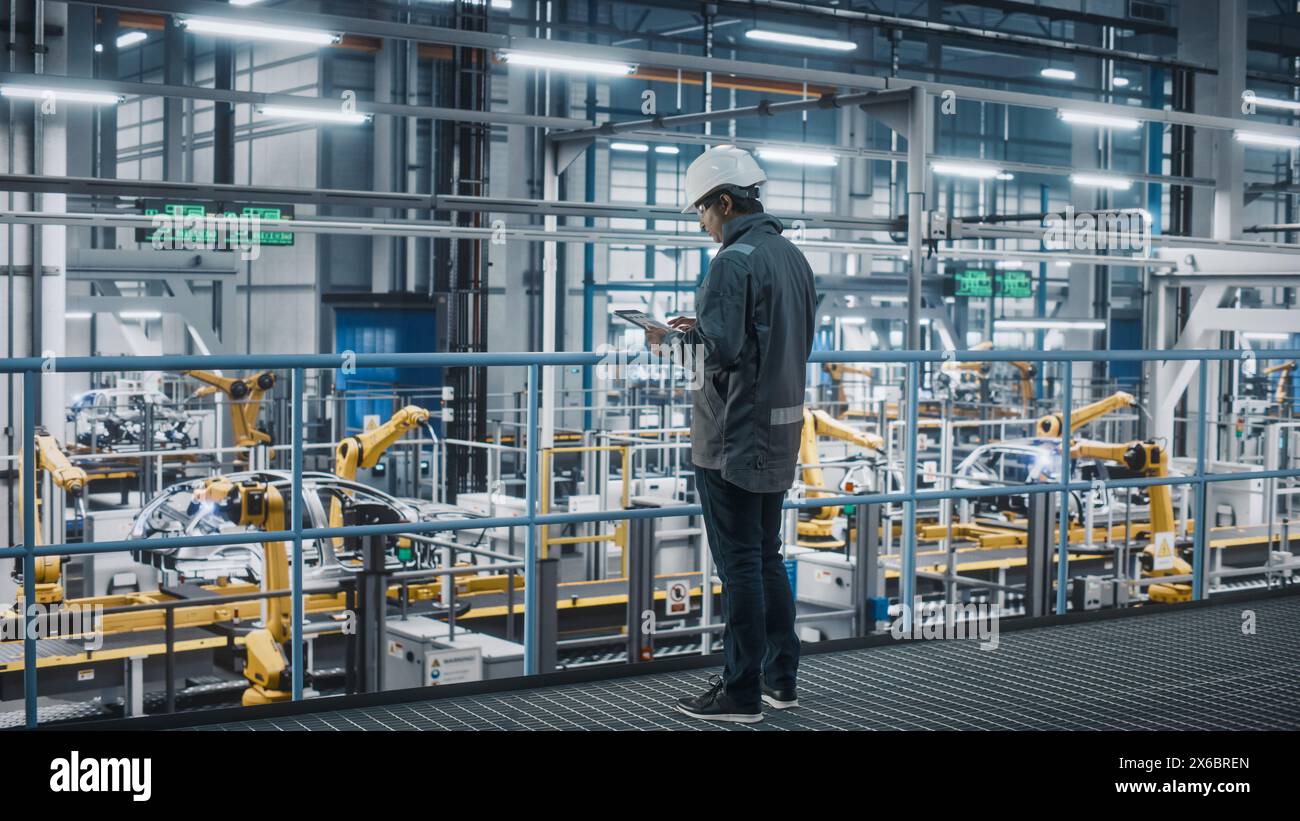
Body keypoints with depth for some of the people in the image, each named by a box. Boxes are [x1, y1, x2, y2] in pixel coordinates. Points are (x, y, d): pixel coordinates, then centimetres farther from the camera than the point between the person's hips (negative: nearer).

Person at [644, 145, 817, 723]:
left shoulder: (734, 261, -17)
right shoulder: (793, 256, 11)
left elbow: (721, 349, -23)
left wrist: (672, 340, -5)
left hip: (733, 436, -9)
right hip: (781, 433, 9)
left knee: (739, 562, -2)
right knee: (767, 557, 17)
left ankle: (742, 692, 5)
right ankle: (780, 678, 23)